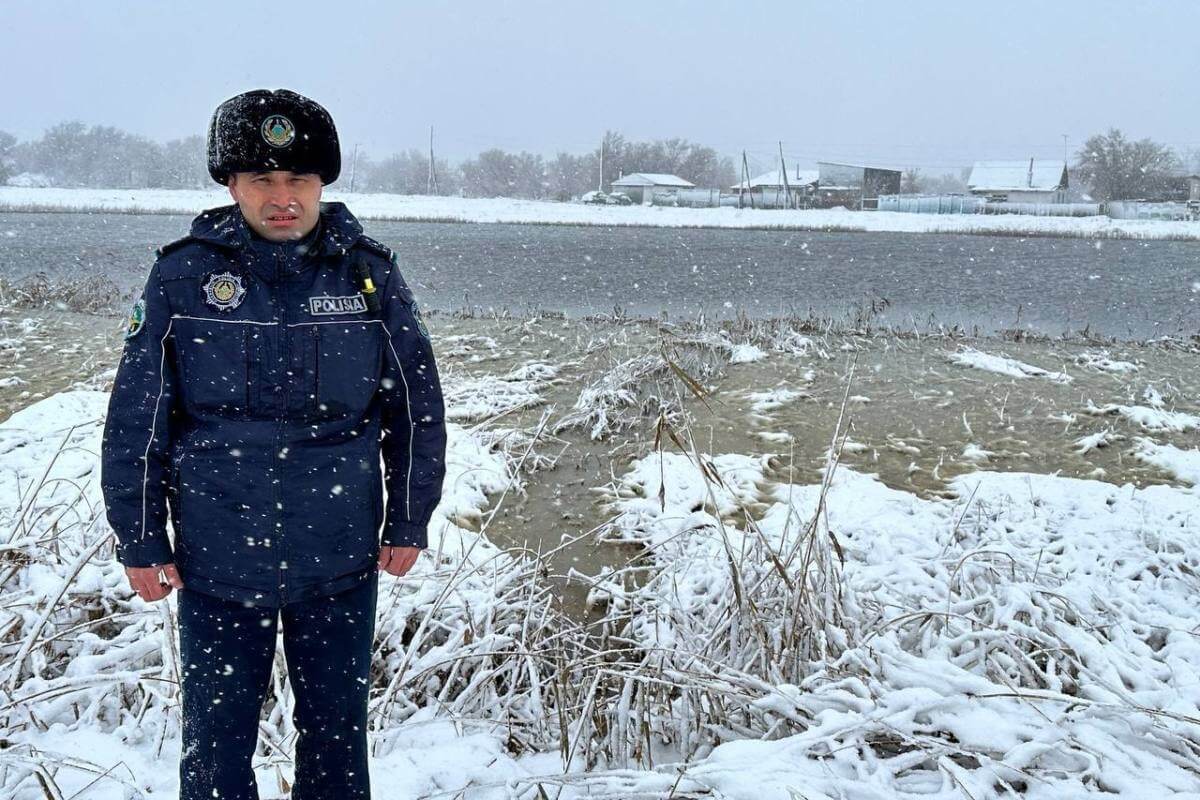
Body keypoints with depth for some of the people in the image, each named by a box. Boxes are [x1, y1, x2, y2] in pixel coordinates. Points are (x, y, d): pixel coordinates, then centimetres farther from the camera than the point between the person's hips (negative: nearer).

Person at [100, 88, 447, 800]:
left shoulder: (369, 273, -4)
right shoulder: (183, 275, -6)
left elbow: (418, 406, 4)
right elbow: (137, 419, -1)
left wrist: (409, 524, 6)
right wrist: (140, 542, 1)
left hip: (340, 560, 1)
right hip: (216, 561, 0)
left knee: (337, 727, 16)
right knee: (217, 735, 13)